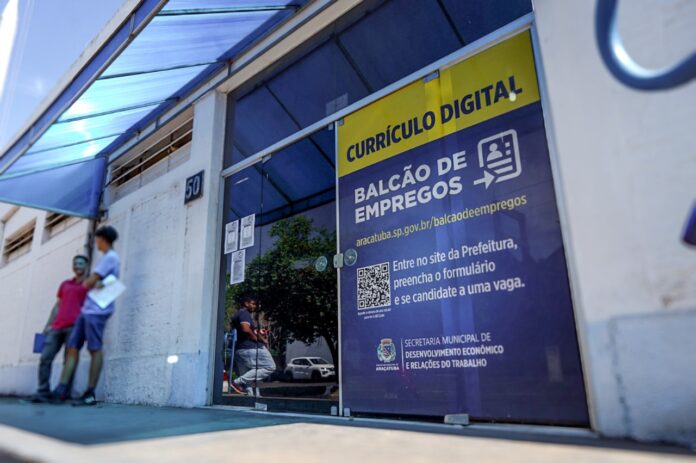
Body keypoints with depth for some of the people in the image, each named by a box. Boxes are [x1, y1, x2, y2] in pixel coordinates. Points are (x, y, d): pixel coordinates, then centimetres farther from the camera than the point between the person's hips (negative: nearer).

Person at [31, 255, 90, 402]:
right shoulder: (65, 284, 25)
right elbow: (57, 306, 24)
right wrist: (48, 325, 16)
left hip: (75, 326, -5)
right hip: (57, 326, 5)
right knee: (45, 358, -4)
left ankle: (64, 394, -5)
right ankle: (43, 392, -1)